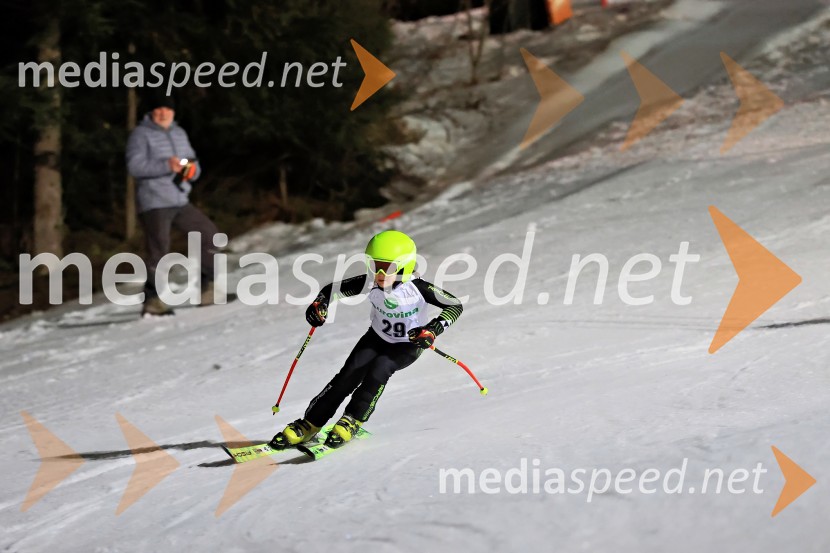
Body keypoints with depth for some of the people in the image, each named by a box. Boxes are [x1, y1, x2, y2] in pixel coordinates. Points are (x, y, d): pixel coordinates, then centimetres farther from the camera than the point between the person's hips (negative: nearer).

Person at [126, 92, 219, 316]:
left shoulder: (180, 134, 17)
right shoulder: (141, 134, -5)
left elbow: (193, 163, 19)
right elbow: (134, 166, -18)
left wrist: (192, 170, -6)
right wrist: (167, 166, -27)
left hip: (180, 202, 7)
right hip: (154, 203, -7)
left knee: (209, 234, 7)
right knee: (159, 250, -13)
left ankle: (208, 289, 15)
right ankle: (153, 300, -8)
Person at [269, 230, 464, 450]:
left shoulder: (417, 287, -30)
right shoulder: (369, 283, -21)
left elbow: (456, 305, -29)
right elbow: (333, 289, -11)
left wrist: (433, 329, -44)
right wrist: (319, 304, -33)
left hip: (408, 345, -3)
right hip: (378, 338, 3)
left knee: (378, 368, -29)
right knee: (350, 374, -14)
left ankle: (351, 422, -15)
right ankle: (308, 425, -7)